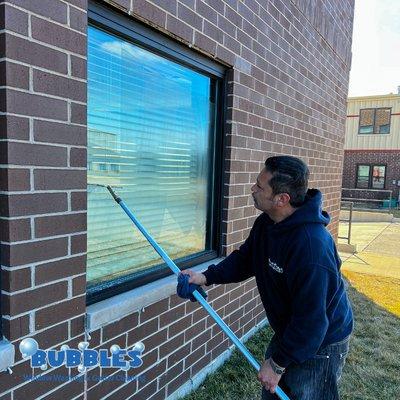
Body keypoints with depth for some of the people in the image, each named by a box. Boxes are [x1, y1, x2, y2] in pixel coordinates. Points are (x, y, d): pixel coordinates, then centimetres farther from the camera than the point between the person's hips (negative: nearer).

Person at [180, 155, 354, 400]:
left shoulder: (312, 246, -38)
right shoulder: (267, 222, -8)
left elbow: (311, 320, -32)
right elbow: (245, 258, 6)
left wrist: (278, 364, -21)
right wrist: (207, 277, -7)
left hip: (320, 343, -8)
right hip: (289, 331, 8)